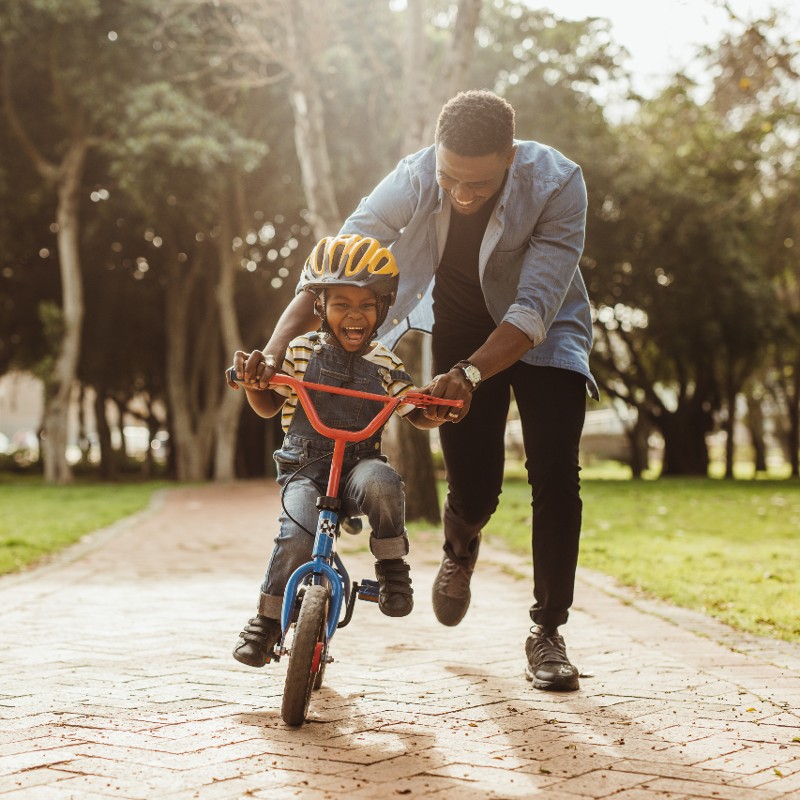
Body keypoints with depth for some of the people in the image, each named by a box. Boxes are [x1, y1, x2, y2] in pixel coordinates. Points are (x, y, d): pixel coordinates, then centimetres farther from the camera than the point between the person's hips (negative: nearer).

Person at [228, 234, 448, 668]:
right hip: (304, 468, 0)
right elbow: (268, 406, 10)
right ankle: (267, 619, -4)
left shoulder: (384, 363, 4)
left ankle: (391, 566, -12)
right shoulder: (300, 352, 2)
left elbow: (416, 414, 11)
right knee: (297, 536, -27)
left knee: (381, 482, -36)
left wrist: (439, 412, -12)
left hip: (359, 464, 1)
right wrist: (253, 381, -12)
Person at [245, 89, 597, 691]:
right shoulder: (413, 179, -27)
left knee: (556, 477, -15)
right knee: (474, 490, -3)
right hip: (461, 330, 1)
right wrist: (272, 351, -40)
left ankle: (547, 633, 1)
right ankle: (460, 548, 36)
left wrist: (469, 375, -50)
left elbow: (535, 308, -37)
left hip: (543, 334, -1)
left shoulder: (557, 184, -32)